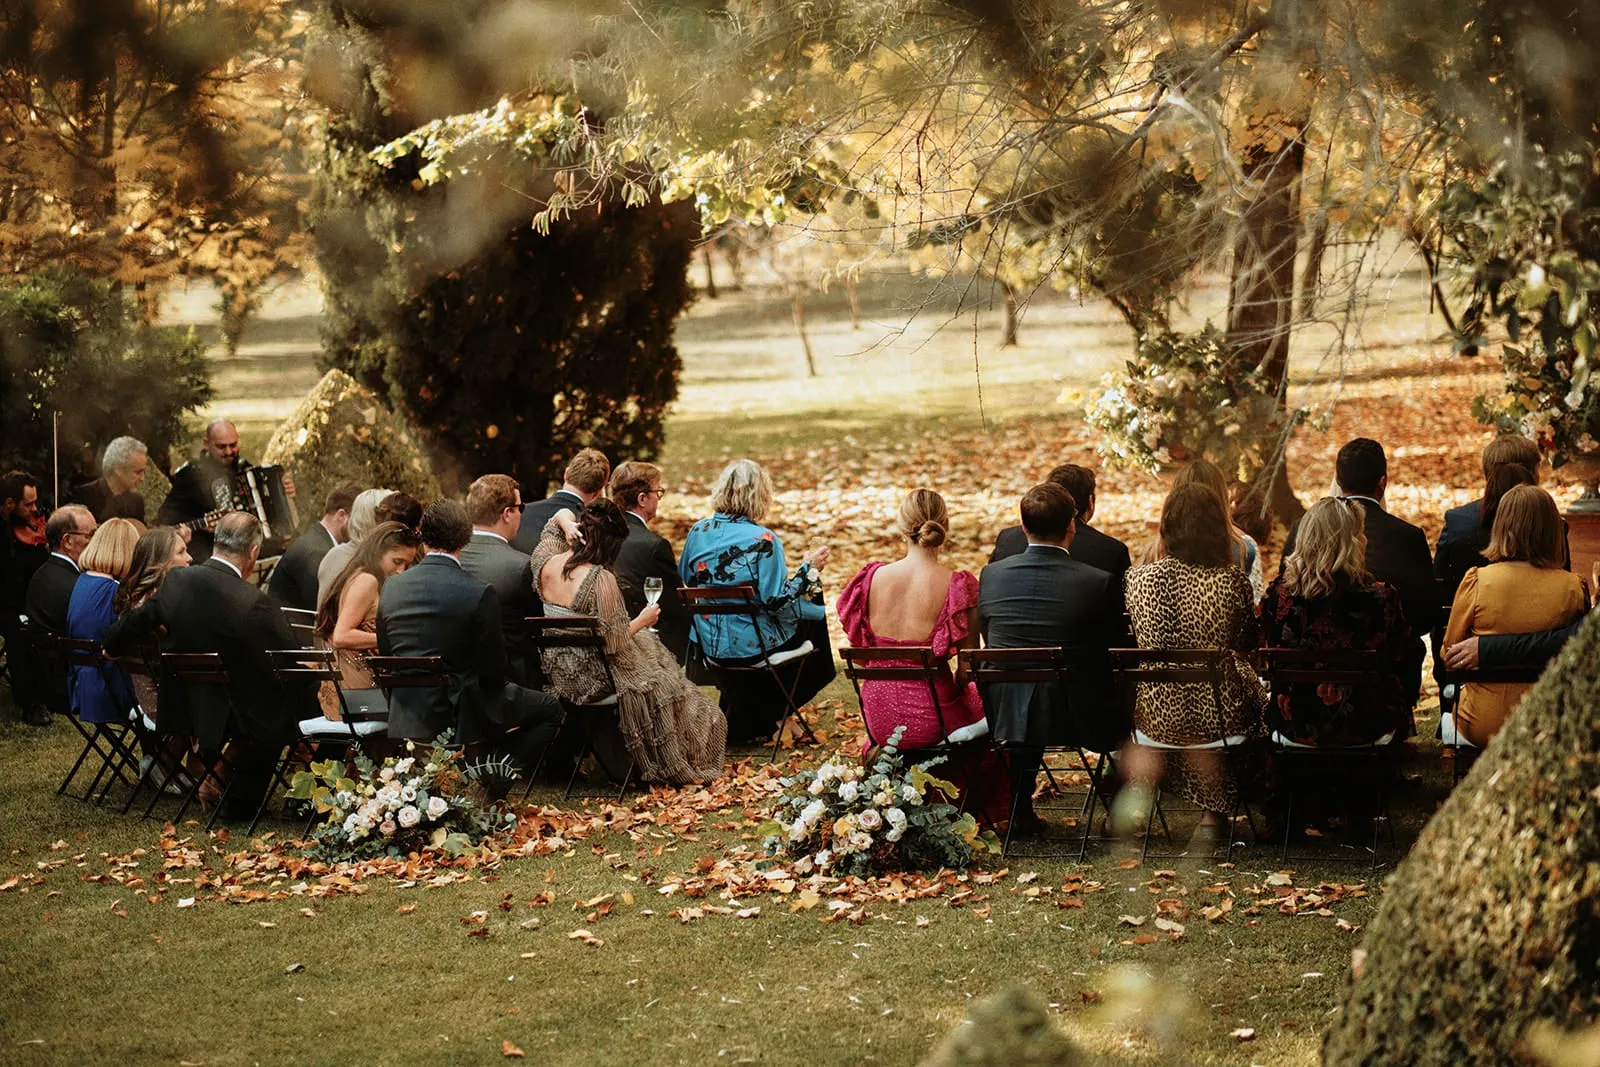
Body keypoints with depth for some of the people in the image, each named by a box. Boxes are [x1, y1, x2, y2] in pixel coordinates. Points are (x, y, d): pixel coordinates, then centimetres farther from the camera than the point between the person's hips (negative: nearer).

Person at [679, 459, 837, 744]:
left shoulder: (698, 532, -5)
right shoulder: (762, 540, -21)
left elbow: (684, 582, 9)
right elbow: (777, 601, -20)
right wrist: (808, 568, -9)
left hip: (707, 645, 6)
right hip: (753, 646, -6)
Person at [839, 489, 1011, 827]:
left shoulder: (873, 577, -7)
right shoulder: (958, 585, -16)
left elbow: (861, 646, 5)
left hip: (879, 718, 4)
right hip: (931, 719, -4)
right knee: (984, 701, 31)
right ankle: (976, 810, 44)